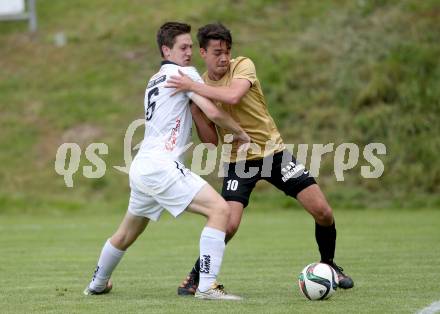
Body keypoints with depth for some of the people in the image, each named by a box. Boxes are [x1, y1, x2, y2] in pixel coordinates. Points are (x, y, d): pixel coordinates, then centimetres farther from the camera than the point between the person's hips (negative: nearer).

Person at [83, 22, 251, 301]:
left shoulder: (154, 81, 23)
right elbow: (213, 112, -11)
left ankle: (97, 285, 47)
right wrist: (241, 133, 3)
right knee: (220, 209, -16)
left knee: (127, 233, 29)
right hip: (162, 165, -9)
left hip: (141, 166, 9)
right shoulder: (184, 73, -2)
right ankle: (207, 286, -25)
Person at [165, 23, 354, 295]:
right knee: (228, 224, -20)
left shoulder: (243, 66, -11)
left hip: (274, 151, 0)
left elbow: (233, 96, -34)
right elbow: (212, 140, -4)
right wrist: (193, 109, -16)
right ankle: (196, 276, 2)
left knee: (323, 211, -6)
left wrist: (193, 87, -30)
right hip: (238, 160, 0)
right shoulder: (201, 86, -3)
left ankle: (328, 265, 20)